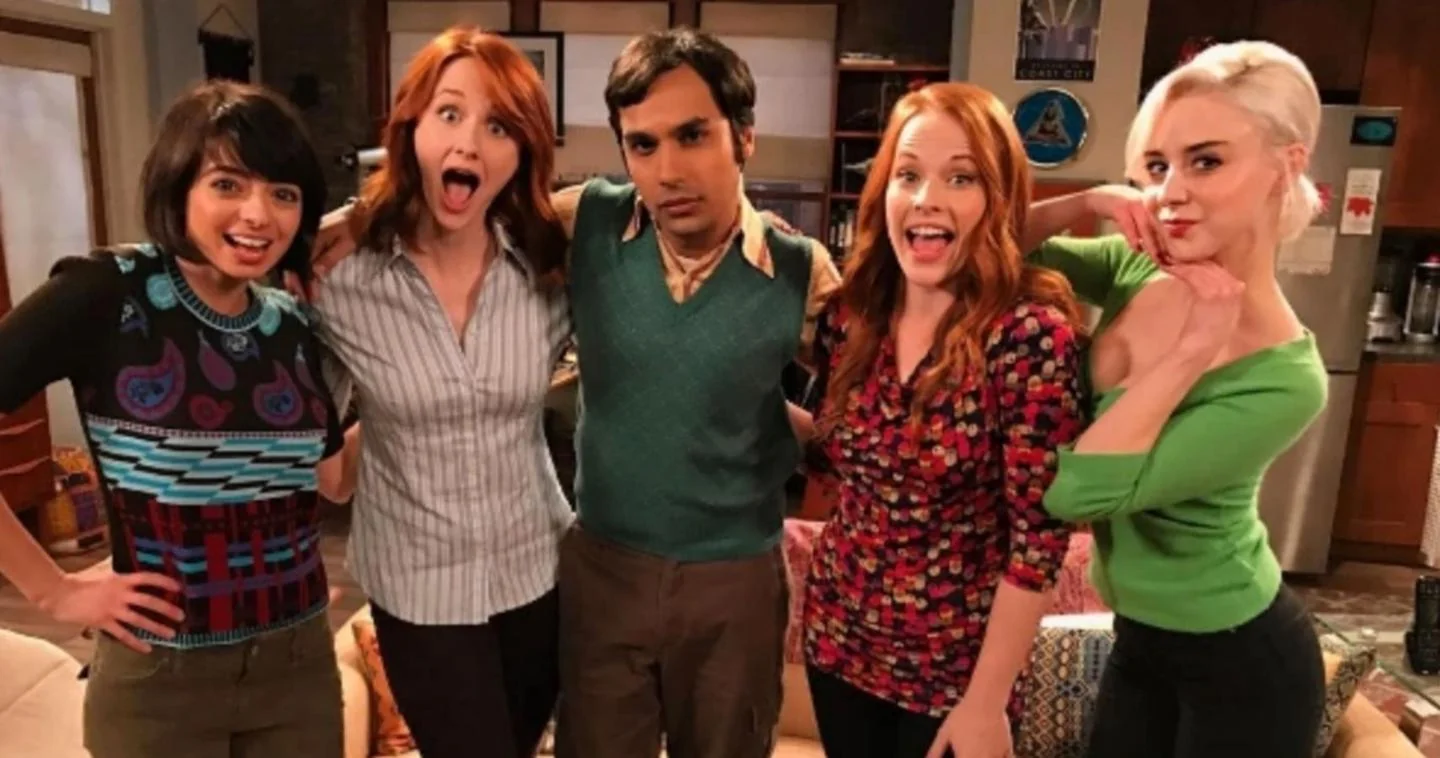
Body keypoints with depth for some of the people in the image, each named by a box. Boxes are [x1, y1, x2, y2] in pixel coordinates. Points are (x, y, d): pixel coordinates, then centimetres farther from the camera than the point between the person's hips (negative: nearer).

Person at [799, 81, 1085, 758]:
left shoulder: (1032, 334, -20)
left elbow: (1039, 537, -18)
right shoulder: (850, 312, -5)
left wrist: (987, 702, -15)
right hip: (837, 637, 5)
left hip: (956, 668, -4)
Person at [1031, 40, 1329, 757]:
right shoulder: (1137, 269, -9)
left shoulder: (1281, 380, -27)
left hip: (1239, 666, -6)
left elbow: (1078, 491, -33)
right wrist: (1088, 204, -17)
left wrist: (1191, 353, -31)